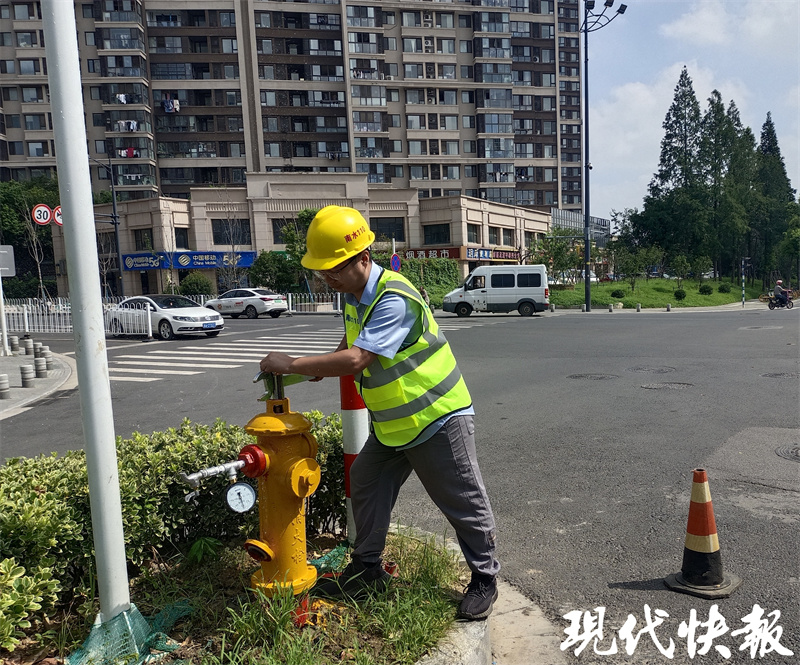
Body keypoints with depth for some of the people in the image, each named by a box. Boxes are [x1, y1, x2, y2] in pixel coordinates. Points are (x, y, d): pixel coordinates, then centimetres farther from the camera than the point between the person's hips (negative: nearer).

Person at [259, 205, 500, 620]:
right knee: (365, 487, 15)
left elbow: (355, 360, -36)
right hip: (390, 423, 9)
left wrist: (292, 365, -26)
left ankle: (484, 579, 26)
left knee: (464, 504, 6)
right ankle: (367, 569, 33)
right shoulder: (353, 297, 3)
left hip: (437, 418, -9)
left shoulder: (395, 299, -28)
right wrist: (309, 372, 2)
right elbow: (348, 347, 18)